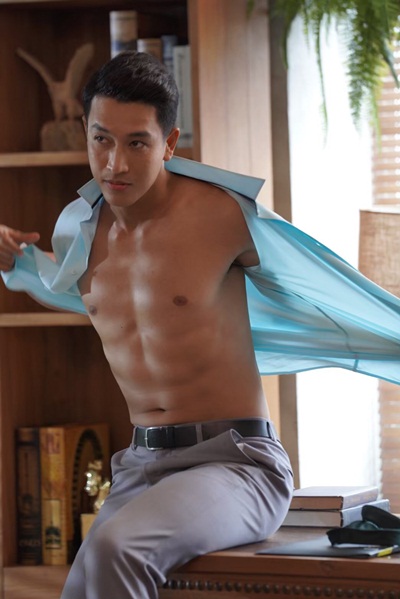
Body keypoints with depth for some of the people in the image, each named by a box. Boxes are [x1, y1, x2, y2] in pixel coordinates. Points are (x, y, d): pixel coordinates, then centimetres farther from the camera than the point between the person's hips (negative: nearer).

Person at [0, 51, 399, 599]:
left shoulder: (223, 214, -9)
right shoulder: (80, 228, 8)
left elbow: (342, 293, 3)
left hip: (236, 459, -6)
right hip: (141, 466, 6)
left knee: (111, 551, -33)